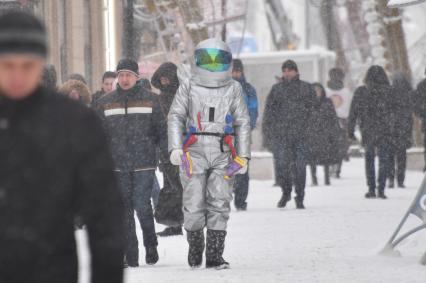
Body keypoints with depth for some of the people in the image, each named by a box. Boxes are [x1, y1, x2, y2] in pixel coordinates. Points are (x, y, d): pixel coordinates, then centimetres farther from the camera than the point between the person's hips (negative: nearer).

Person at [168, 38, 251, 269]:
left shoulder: (233, 88, 12)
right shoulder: (188, 87, 7)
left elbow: (242, 123, 14)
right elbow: (176, 117, 3)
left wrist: (243, 155, 8)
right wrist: (175, 147, -11)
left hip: (222, 154, 1)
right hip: (194, 152, -1)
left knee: (219, 205, -5)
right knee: (194, 206, -4)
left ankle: (214, 256, -4)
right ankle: (195, 246, 19)